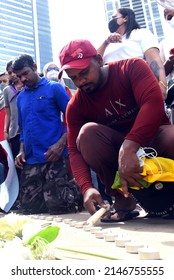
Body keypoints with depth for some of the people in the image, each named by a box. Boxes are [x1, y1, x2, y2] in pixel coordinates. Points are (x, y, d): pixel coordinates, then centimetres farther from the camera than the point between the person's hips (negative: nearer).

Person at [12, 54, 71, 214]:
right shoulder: (20, 97, 18)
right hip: (30, 161, 6)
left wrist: (61, 144, -17)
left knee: (54, 206, -6)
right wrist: (22, 151, 7)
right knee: (29, 206, 8)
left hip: (54, 158, -6)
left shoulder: (54, 88, 1)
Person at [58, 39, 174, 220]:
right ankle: (123, 198, -18)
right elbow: (75, 150, -12)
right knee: (88, 132, -27)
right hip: (117, 149, 2)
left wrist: (128, 148, -44)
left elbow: (154, 102, -29)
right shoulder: (75, 105, -6)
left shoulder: (132, 67, -12)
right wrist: (86, 187, -31)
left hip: (154, 135, -1)